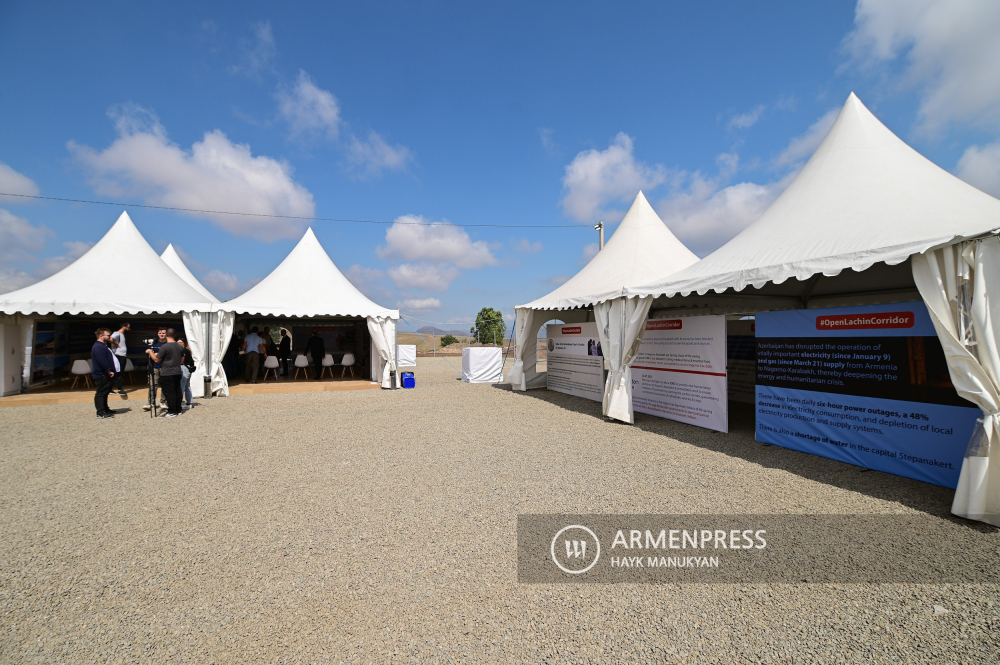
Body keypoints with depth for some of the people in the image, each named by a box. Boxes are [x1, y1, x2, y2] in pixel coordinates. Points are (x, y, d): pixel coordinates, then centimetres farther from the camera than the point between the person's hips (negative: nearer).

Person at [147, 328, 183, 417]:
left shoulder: (164, 347, -13)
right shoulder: (180, 347, 7)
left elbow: (156, 359, -6)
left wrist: (150, 352, 7)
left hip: (167, 374, -6)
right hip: (177, 373, 6)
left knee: (169, 393, -1)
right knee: (177, 391, 11)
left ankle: (172, 412, 2)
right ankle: (178, 410, 17)